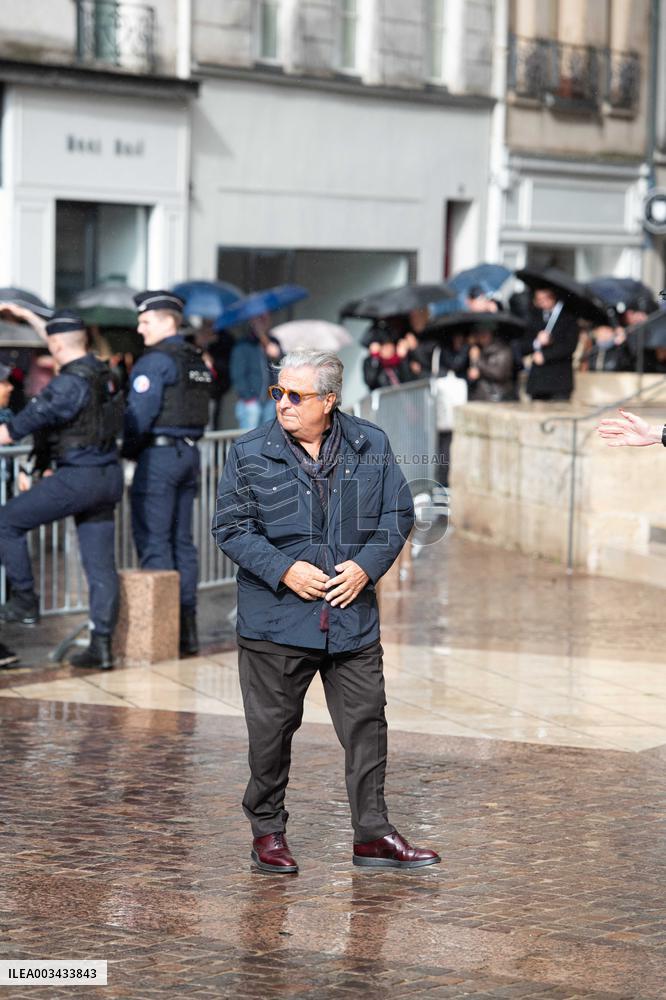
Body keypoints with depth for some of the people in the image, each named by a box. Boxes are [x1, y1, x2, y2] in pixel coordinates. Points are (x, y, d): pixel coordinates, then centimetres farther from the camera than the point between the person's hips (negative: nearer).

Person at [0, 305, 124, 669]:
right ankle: (101, 645, 6)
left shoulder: (70, 383, -18)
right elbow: (64, 340, 30)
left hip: (77, 478, -9)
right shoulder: (98, 371, 8)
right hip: (108, 477, 9)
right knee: (100, 563, 7)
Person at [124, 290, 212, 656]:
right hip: (189, 452, 9)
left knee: (153, 542, -6)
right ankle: (187, 628, 12)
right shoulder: (197, 361, 15)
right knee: (182, 541, 10)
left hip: (159, 456, -9)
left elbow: (141, 411, -18)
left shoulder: (156, 361, -12)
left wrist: (129, 448, -3)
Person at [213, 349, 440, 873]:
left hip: (353, 618, 2)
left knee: (366, 722, 3)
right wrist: (285, 569, -12)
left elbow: (398, 515, 8)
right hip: (275, 620, -2)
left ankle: (373, 834, 12)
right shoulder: (250, 453, -2)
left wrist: (366, 565, -8)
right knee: (272, 728, 5)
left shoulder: (371, 446, 3)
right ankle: (267, 831, 19)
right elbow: (230, 525, 0)